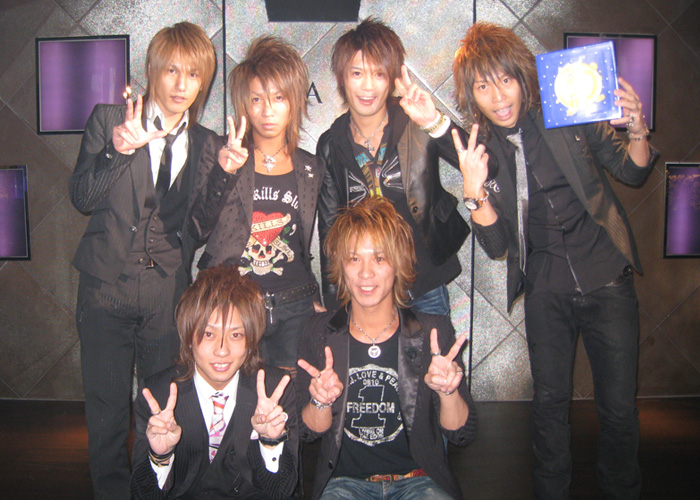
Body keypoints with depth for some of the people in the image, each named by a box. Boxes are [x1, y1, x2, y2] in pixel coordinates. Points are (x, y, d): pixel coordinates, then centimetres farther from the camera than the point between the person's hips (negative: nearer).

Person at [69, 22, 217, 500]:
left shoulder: (205, 143, 10)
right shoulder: (108, 119, 4)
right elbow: (82, 199, -5)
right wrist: (117, 151, -19)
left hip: (169, 293, 1)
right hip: (108, 286, -1)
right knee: (107, 407, 6)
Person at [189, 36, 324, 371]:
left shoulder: (310, 169, 9)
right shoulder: (219, 152, 1)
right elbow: (198, 230, -8)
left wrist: (319, 300, 14)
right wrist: (224, 173, -20)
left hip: (294, 310, 2)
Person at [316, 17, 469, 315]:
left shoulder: (416, 128, -5)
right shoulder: (331, 145, 2)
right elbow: (328, 229, 7)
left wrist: (436, 123, -34)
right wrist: (333, 301, 6)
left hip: (425, 288, -1)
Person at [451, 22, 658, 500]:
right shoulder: (479, 149, -2)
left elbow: (632, 173, 5)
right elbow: (496, 246, -5)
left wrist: (637, 132, -16)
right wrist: (475, 190, -21)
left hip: (606, 279, -1)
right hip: (546, 290, 1)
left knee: (619, 406, 5)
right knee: (549, 401, 9)